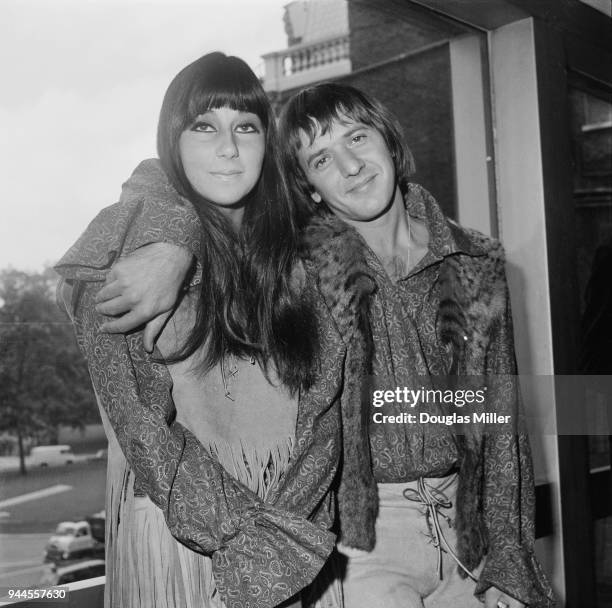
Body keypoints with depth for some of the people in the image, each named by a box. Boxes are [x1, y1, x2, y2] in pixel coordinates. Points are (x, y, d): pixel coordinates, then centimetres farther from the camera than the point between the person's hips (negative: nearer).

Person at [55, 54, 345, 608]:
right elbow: (140, 418, -13)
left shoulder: (284, 256, 4)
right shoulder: (134, 249, -8)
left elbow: (322, 396, 0)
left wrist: (285, 523, -11)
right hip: (173, 535, -3)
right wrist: (239, 528, -17)